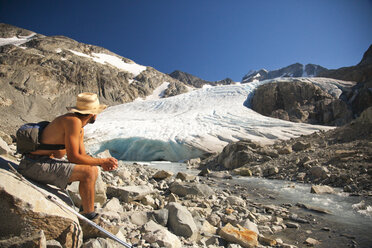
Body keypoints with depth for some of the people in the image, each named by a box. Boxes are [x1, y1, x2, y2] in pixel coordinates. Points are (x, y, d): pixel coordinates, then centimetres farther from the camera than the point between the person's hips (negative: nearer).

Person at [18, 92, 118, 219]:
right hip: (36, 165, -10)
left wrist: (102, 163, -4)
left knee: (93, 169, 9)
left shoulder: (80, 127, 10)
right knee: (88, 173, -20)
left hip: (49, 161, 10)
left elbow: (82, 155, 13)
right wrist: (102, 161, -14)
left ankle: (85, 208, 18)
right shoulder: (73, 121, -20)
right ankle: (89, 217, -6)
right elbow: (73, 157, -22)